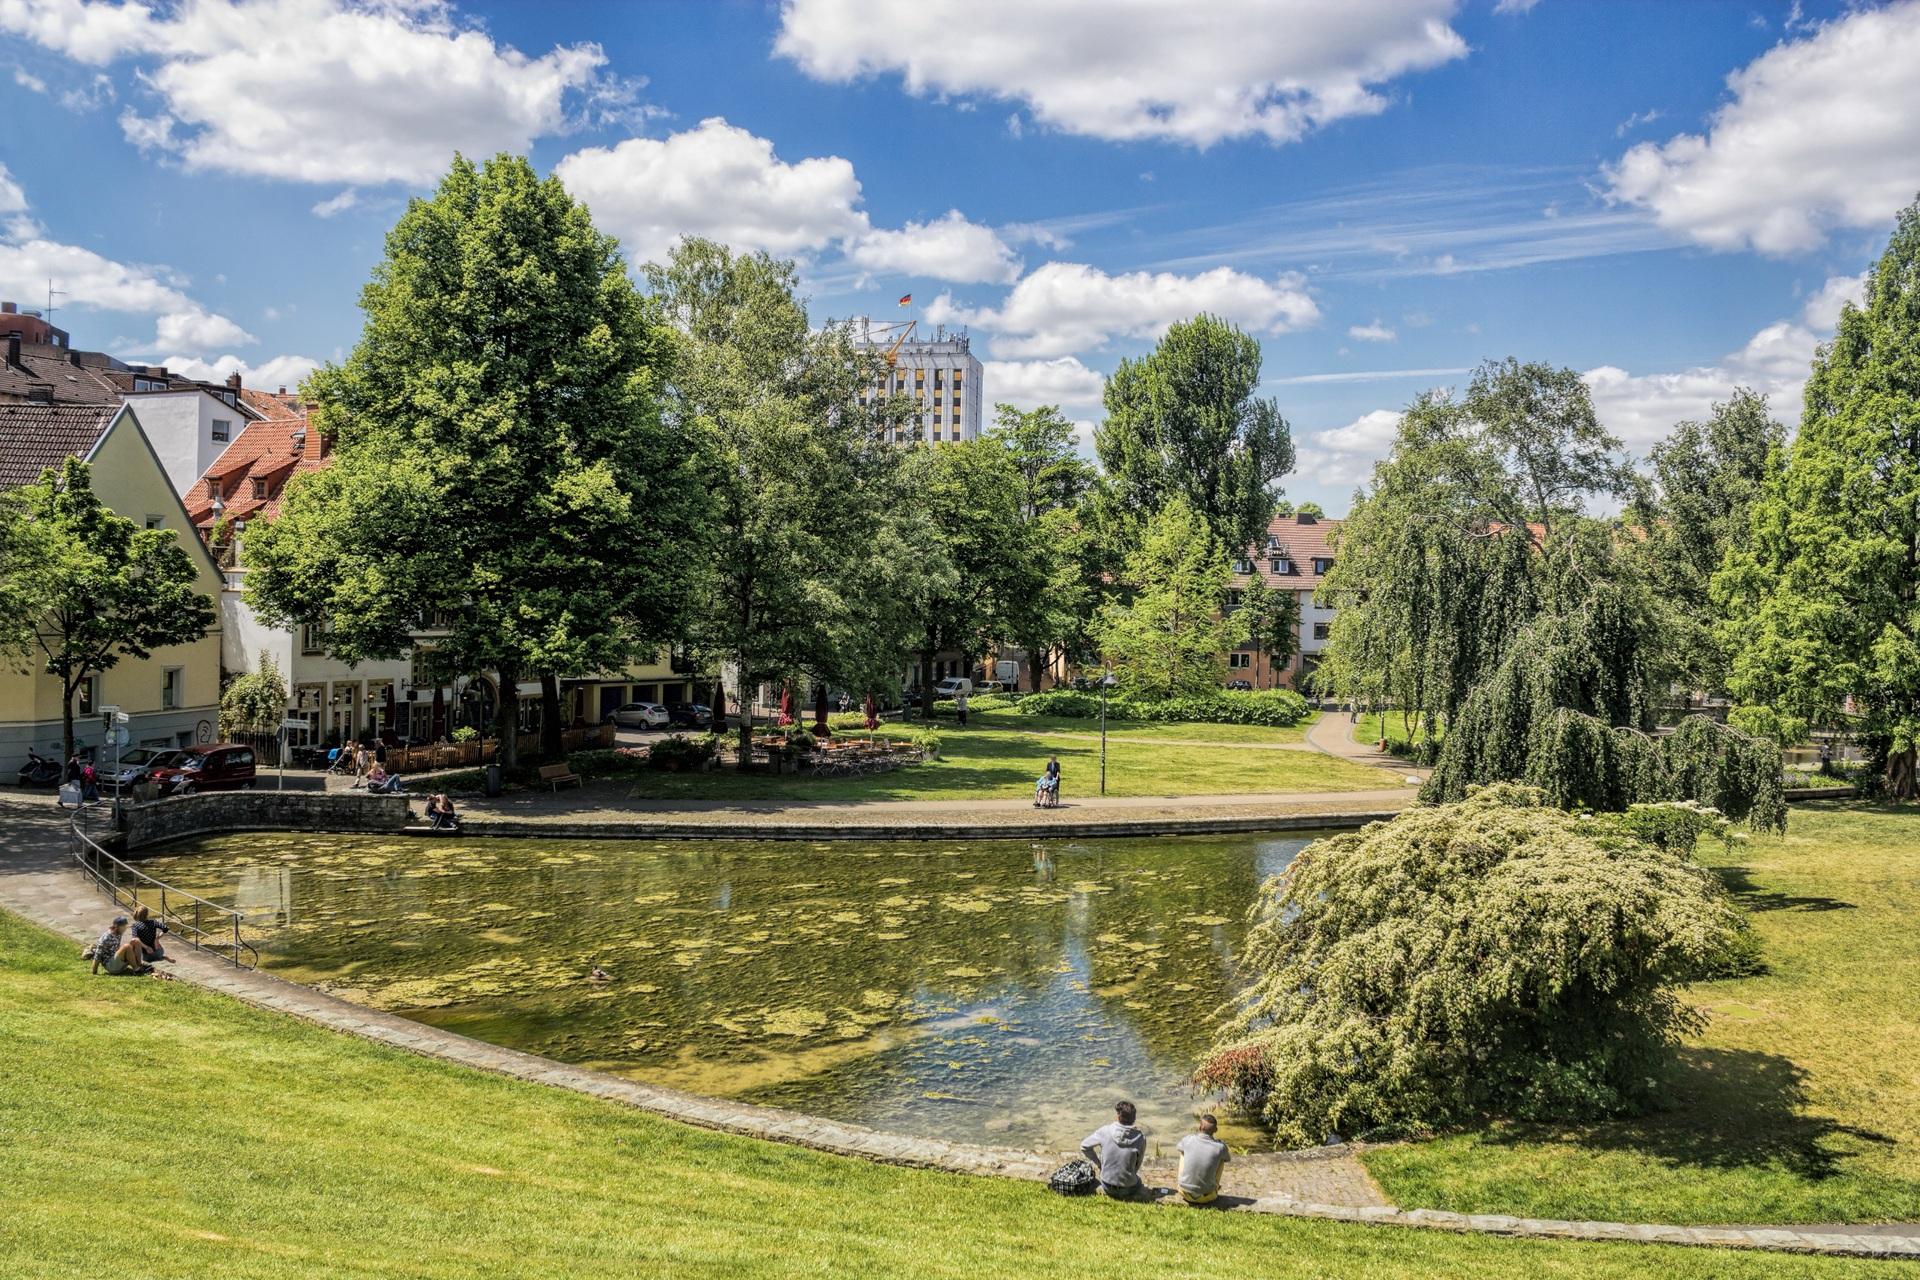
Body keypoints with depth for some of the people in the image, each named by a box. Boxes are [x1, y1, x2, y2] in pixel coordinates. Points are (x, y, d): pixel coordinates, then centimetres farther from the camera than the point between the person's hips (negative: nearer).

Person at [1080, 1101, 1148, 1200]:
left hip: (1108, 1188, 0)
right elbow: (1137, 1166, 0)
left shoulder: (1105, 1131, -14)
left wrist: (1099, 1164, 12)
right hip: (1129, 1188, 0)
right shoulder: (1141, 1138, -13)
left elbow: (1084, 1147, -1)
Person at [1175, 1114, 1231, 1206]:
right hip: (1207, 1197, -1)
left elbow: (1178, 1148, 17)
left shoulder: (1188, 1140, -10)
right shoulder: (1220, 1147, -14)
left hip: (1185, 1194, 1)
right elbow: (1228, 1159, 13)